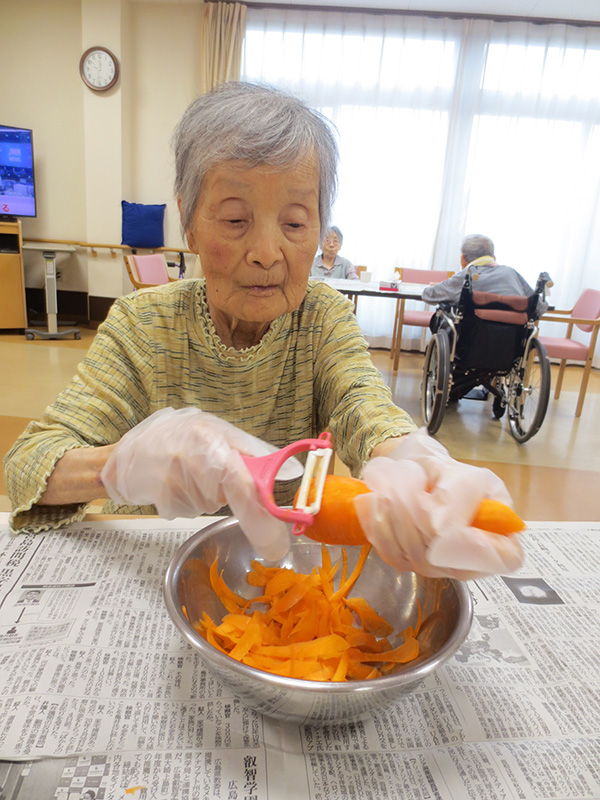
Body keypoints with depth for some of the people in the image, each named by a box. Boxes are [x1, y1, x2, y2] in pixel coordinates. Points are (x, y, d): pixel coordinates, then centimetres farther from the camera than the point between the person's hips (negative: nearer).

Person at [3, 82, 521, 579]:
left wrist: (415, 467, -46)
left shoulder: (325, 318, -6)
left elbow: (368, 412, -23)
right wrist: (122, 463, -36)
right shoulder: (142, 324, -11)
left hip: (291, 559, 1)